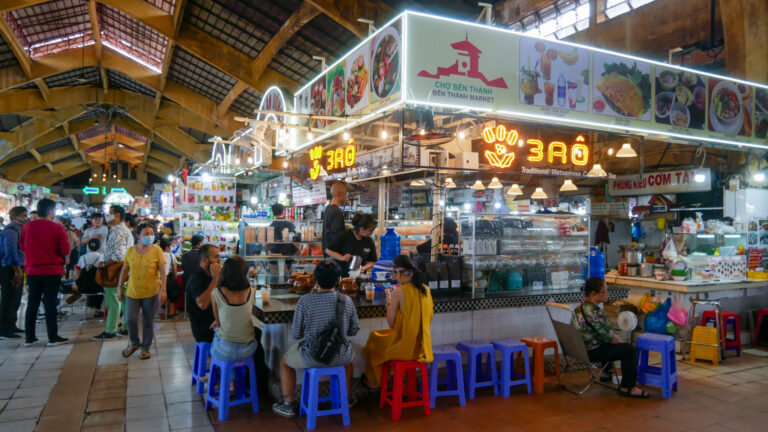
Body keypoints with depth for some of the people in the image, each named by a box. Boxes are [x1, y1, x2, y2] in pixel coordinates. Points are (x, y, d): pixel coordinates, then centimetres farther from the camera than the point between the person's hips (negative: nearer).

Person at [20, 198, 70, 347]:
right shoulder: (57, 228, -11)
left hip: (33, 270, 4)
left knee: (32, 304, 11)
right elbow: (65, 250, -12)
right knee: (50, 303, 1)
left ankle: (29, 337, 16)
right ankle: (53, 337, 4)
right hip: (52, 270, -3)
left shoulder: (27, 226, -1)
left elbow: (22, 246, 11)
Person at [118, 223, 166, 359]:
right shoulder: (131, 251, 3)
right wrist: (120, 287, 7)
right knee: (130, 319, -1)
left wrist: (163, 290, -13)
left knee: (148, 321, 7)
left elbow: (162, 271, -7)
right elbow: (125, 270, 11)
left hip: (151, 292, -2)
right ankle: (134, 343, 26)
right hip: (133, 291, 2)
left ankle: (146, 348, 24)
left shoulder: (157, 250, -6)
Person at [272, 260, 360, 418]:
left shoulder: (305, 301, -17)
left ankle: (288, 405, 36)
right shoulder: (347, 301, -10)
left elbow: (296, 334, -9)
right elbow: (354, 330, 1)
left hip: (312, 357, -2)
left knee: (285, 361, 29)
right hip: (340, 357, 2)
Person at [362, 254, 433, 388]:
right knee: (382, 336, 31)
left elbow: (391, 323, -10)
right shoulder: (425, 289, 1)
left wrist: (389, 301, 2)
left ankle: (373, 381, 38)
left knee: (374, 337, 23)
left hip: (405, 348, -6)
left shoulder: (398, 292, -18)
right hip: (423, 346, 6)